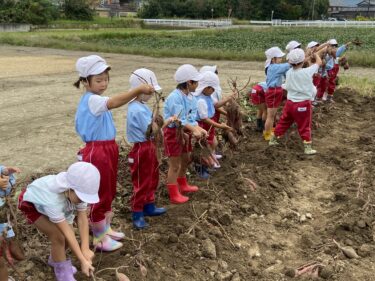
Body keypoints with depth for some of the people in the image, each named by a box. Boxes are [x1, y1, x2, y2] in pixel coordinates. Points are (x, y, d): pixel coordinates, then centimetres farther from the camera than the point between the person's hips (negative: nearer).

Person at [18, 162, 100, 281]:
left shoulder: (78, 190, -31)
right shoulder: (52, 199, -45)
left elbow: (82, 219, -25)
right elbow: (67, 232, -39)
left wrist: (85, 248, -33)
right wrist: (83, 261, -36)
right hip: (31, 202, -5)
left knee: (67, 236, -1)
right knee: (58, 237, -17)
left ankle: (55, 260, 30)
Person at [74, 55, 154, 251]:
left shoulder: (97, 99, 13)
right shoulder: (91, 100, -22)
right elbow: (113, 103, -41)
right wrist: (138, 90, -45)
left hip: (107, 149, 10)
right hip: (96, 152, -10)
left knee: (109, 192, 20)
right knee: (99, 195, 3)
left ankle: (106, 229, 37)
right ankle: (99, 238, 18)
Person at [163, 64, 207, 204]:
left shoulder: (190, 97, 2)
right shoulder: (175, 97, -25)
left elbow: (191, 117, 3)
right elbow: (179, 121, -28)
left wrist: (199, 129, -13)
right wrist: (194, 130, -34)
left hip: (185, 131, 9)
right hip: (173, 132, -9)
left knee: (186, 159, 24)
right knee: (174, 165, -1)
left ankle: (182, 185, 45)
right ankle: (174, 195, 9)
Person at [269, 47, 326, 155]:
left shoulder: (289, 73, -6)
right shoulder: (307, 72, -16)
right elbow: (319, 63, -1)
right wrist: (317, 54, 19)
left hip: (290, 102, 4)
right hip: (303, 104, -4)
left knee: (284, 122, 20)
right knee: (304, 126, 7)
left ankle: (273, 139, 32)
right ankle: (308, 148, 14)